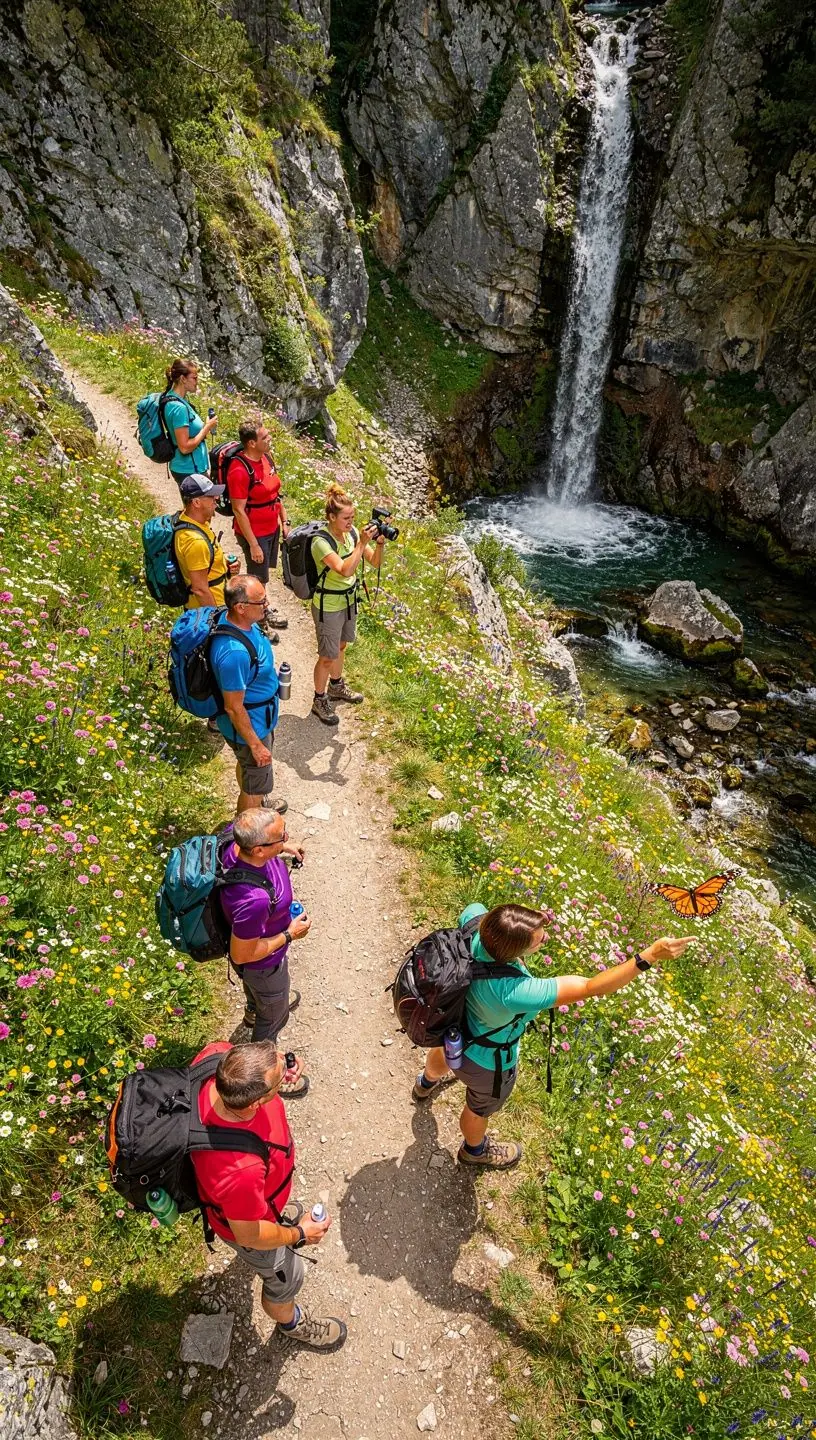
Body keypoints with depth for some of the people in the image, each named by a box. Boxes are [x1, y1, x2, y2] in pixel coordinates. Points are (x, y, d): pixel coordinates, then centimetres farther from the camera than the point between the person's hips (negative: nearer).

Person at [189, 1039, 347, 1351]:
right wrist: (299, 1235, -9)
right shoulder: (239, 1170, -50)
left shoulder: (217, 1054, -38)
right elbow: (249, 1235, -27)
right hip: (244, 1221, -5)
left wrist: (277, 1065, -24)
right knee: (286, 1278, 28)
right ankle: (291, 1322, 60)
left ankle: (276, 1214, 74)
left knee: (273, 1205, 40)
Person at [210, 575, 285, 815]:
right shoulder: (234, 653, -40)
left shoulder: (244, 622, -12)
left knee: (248, 766, 34)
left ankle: (255, 801, 61)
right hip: (249, 726, -9)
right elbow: (233, 708, -30)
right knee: (256, 783, 15)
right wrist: (256, 745, -20)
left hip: (259, 716, 9)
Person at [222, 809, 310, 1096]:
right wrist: (289, 935, -21)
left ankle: (255, 1008, 74)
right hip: (263, 963, -7)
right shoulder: (254, 899, -49)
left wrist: (282, 847, -9)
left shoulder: (237, 838, -29)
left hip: (253, 930, 7)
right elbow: (242, 955, -32)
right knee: (273, 1017, 24)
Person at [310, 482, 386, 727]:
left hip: (349, 599, 7)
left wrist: (379, 543, -24)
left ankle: (336, 687, 48)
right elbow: (345, 571, -39)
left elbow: (375, 562, -5)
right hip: (328, 606, -7)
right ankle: (319, 701, 26)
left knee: (341, 645, 26)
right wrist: (362, 543, -40)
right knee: (328, 656, 6)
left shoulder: (351, 532, -7)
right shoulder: (321, 542, -27)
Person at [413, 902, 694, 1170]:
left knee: (445, 1051, 42)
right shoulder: (514, 991, -49)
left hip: (455, 1022, 6)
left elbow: (474, 909, -6)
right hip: (486, 1061, -6)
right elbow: (592, 987, -46)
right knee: (479, 1110, 31)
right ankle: (475, 1149, 66)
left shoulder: (474, 925, -34)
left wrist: (530, 921, -15)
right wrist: (651, 954, -47)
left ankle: (427, 1082, 78)